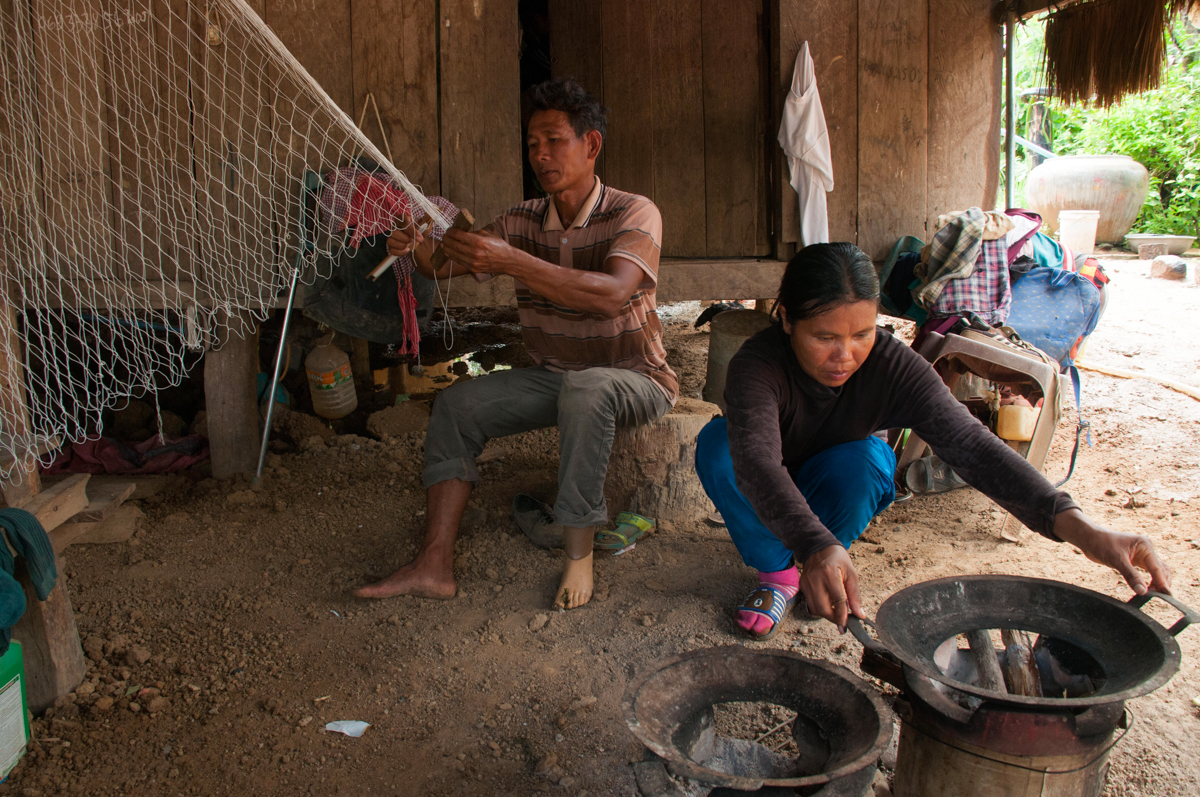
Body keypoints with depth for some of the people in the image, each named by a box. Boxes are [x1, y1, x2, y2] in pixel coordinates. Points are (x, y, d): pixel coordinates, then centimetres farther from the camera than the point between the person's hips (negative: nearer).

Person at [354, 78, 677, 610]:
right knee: (457, 403, -9)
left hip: (634, 380, -6)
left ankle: (577, 550, -27)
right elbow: (449, 263, -7)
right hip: (553, 377, 6)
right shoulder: (522, 222, 3)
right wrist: (419, 249, -33)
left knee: (585, 388, -38)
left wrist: (511, 262, -42)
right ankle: (434, 565, -14)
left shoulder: (633, 213, -15)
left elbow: (612, 295, -34)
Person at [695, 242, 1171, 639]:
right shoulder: (758, 365, -34)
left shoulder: (893, 366, -27)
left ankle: (818, 577, -4)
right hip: (771, 506, -1)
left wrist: (1080, 528, -50)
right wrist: (817, 548, -69)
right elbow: (757, 460, -51)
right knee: (717, 442, -32)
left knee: (862, 460, -33)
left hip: (839, 492, 1)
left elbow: (970, 443, -38)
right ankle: (778, 573, -9)